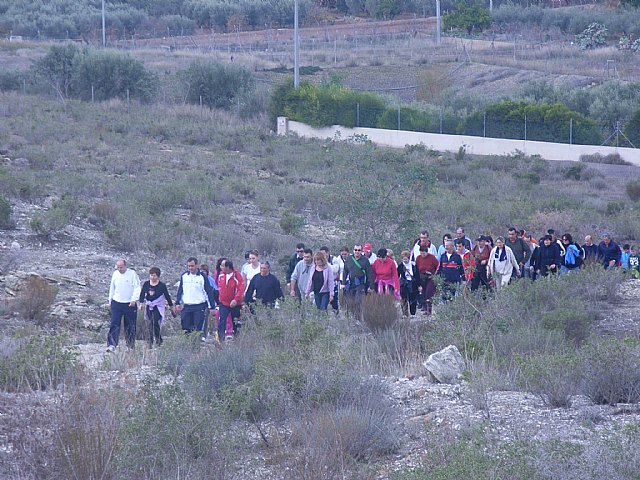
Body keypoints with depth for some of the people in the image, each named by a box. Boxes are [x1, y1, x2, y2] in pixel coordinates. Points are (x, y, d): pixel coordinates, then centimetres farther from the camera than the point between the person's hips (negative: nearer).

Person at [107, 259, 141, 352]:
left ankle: (130, 345, 23)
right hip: (116, 303, 2)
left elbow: (137, 288, -8)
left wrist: (134, 299, -19)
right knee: (114, 324, -9)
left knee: (130, 326, 7)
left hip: (129, 304, -2)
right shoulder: (115, 274, 6)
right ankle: (112, 345, -14)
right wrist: (110, 301, 17)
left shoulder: (132, 274, -7)